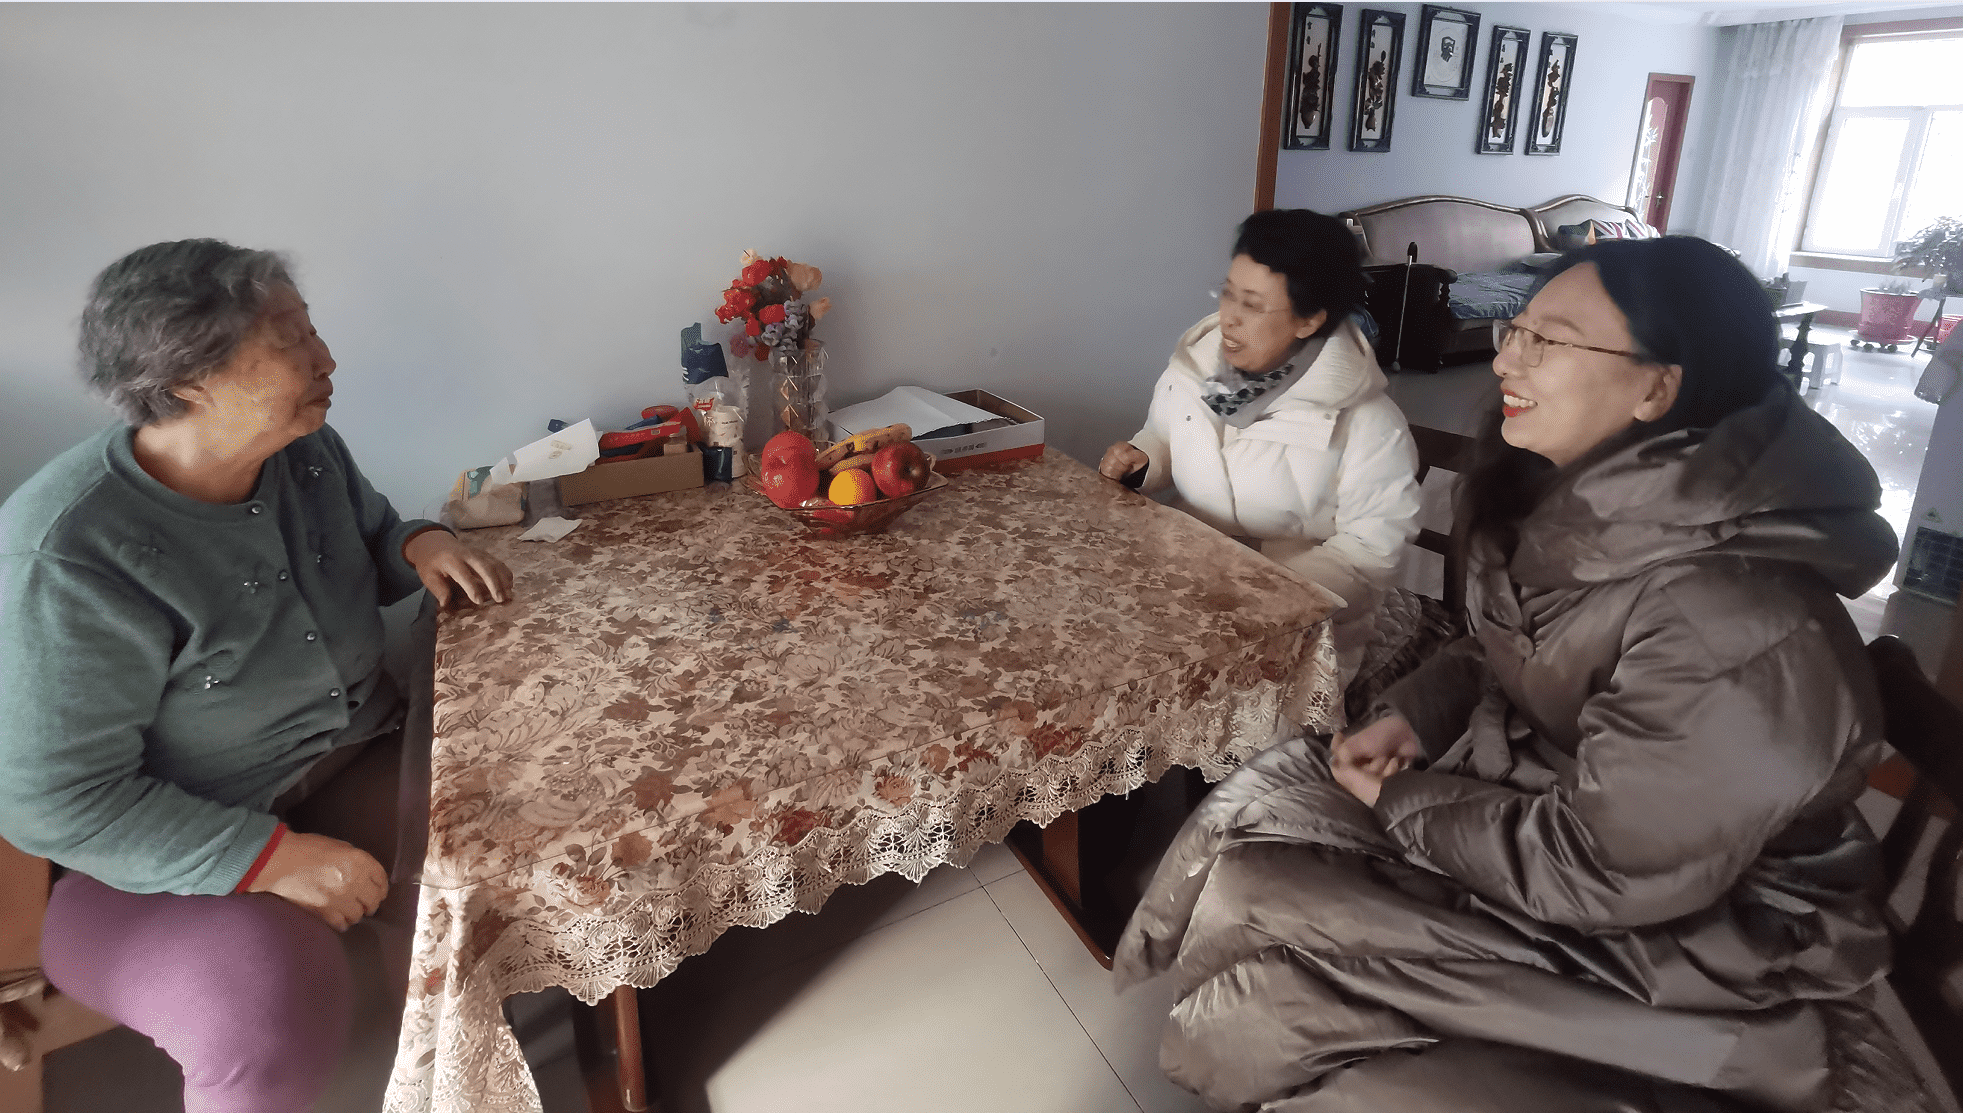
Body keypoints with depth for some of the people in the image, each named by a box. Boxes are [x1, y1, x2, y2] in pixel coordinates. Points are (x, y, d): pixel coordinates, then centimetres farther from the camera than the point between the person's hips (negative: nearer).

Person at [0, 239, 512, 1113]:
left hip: (356, 761, 7)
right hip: (174, 853, -6)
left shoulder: (305, 451, -5)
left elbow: (369, 542, 15)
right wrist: (272, 860, -28)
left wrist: (420, 544, -9)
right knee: (275, 1023, -33)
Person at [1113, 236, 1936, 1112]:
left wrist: (1397, 801, -15)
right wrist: (1410, 716, -6)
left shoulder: (1735, 627, -32)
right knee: (1255, 804, 0)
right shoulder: (1581, 503, -6)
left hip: (1669, 935, -7)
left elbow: (1605, 873, -26)